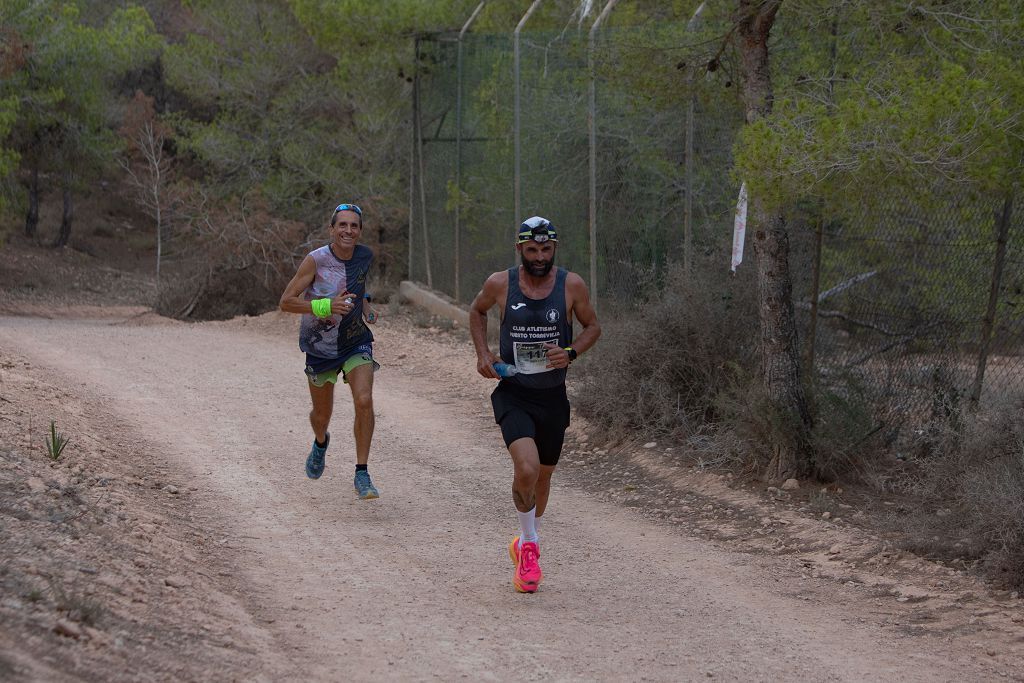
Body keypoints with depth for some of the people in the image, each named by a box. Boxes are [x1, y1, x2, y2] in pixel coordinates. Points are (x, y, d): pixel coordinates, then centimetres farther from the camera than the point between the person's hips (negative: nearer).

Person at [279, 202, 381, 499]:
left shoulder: (365, 256, -5)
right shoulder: (316, 260, -19)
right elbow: (286, 301, -17)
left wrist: (365, 306, 1)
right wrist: (324, 306, -30)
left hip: (356, 341, 2)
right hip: (320, 344, -2)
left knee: (364, 401, -20)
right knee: (322, 413, 14)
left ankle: (362, 474, -12)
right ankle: (320, 442, 52)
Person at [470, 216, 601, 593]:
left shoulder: (572, 285, -7)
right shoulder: (500, 284, -8)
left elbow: (593, 326, 6)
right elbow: (477, 310, 13)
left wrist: (571, 352, -13)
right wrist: (482, 353, 0)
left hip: (552, 396, 2)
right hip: (513, 395, -2)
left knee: (543, 477, 16)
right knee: (526, 469, -24)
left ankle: (525, 543, 42)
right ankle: (529, 544, 0)